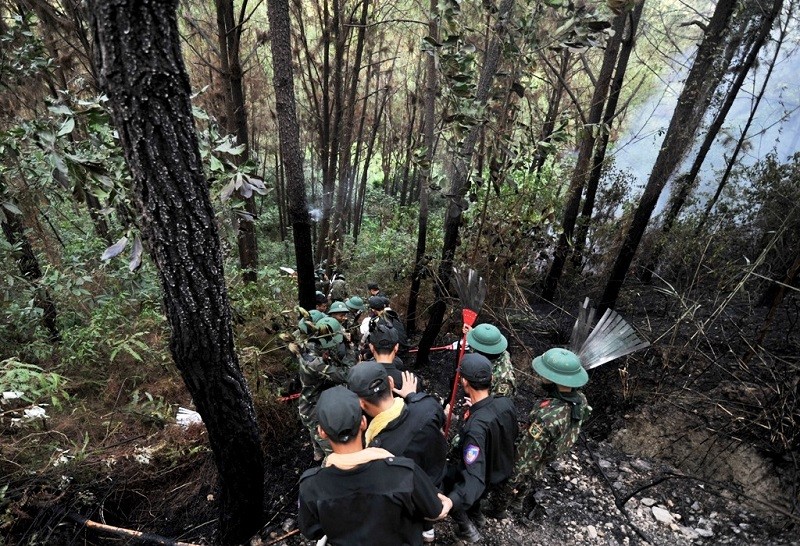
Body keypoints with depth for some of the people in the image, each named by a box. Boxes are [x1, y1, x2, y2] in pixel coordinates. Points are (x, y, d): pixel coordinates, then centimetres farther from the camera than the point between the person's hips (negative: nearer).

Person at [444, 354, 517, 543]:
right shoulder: (506, 403, -19)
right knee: (453, 466, 30)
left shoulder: (476, 426, -40)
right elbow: (512, 436, 2)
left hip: (487, 482, -6)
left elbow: (475, 476, -40)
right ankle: (476, 514, 41)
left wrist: (451, 502, -53)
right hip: (503, 472, 6)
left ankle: (467, 528, 24)